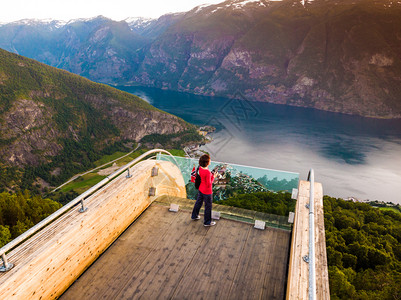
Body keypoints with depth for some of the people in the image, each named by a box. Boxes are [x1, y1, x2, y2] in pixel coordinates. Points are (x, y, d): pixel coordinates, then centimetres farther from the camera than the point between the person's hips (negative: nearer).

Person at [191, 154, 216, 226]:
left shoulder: (200, 168, -8)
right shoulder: (207, 172, -32)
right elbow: (209, 184, -26)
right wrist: (213, 177, -16)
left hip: (200, 189, 8)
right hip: (207, 192, -8)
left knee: (198, 202, 27)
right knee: (208, 206, 12)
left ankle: (194, 216, 48)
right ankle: (207, 222, 30)